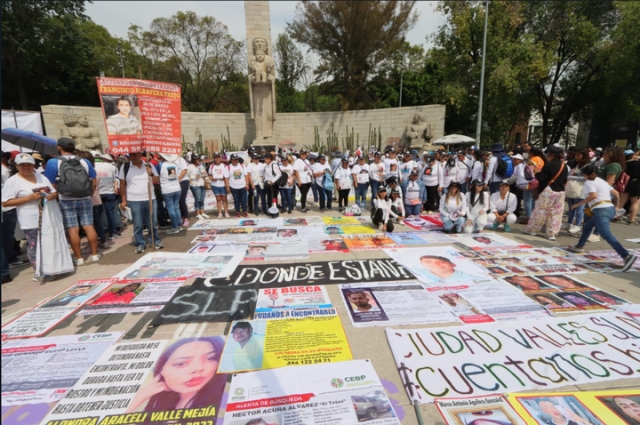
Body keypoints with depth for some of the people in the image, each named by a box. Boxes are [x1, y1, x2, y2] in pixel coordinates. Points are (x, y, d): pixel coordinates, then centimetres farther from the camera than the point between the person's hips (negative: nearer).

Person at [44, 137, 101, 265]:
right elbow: (93, 182, 6)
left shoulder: (53, 162, -5)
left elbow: (52, 185, -10)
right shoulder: (84, 161, 5)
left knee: (73, 230, 1)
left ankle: (79, 258, 7)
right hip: (85, 199, 3)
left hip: (66, 201, -3)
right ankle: (95, 254, 10)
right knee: (89, 227, 5)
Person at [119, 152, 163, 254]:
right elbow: (122, 185, 3)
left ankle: (155, 241, 22)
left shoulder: (149, 165, 5)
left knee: (153, 223, 9)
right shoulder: (125, 167, 1)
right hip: (134, 200, -1)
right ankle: (140, 244, 16)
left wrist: (151, 174, -14)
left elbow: (157, 181, 6)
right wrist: (123, 200, -1)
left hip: (150, 199, 2)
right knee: (138, 224, 5)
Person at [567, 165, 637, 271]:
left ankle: (627, 256, -29)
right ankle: (580, 246, 34)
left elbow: (593, 195, -19)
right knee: (587, 226, 25)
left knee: (607, 235, -18)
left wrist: (578, 204, -12)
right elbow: (616, 193, 25)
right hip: (610, 209, 10)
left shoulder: (589, 182, -3)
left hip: (601, 210, -10)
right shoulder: (603, 182, 22)